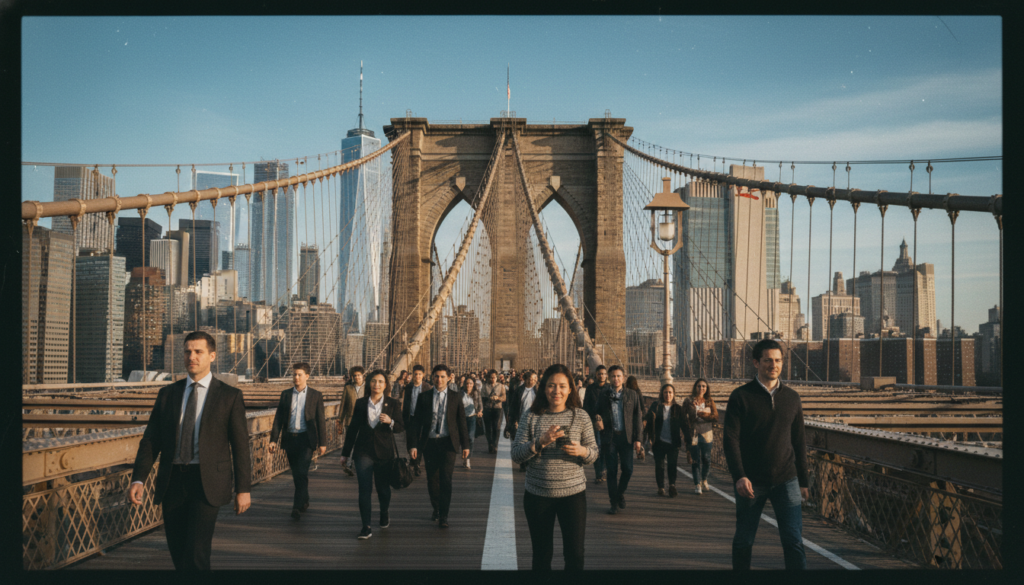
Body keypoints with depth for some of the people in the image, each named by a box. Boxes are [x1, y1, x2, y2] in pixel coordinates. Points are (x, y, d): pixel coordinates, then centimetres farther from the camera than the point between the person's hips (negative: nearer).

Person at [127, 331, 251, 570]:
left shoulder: (230, 396, 0)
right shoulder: (167, 394, 9)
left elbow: (240, 445, 0)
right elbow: (150, 440, 6)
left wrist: (243, 489, -2)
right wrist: (138, 479, -6)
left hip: (207, 483, -4)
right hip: (172, 482, 4)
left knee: (195, 554, -15)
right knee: (178, 553, 10)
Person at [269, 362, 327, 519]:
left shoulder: (315, 396, 2)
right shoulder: (285, 394, 9)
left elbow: (320, 420, 2)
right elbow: (278, 418, 7)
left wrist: (322, 443, -2)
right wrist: (274, 439, -1)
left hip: (306, 439, -3)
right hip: (290, 439, 4)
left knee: (302, 472, -12)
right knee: (296, 474, 11)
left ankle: (297, 507, -13)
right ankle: (305, 501, 27)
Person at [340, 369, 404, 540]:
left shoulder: (393, 404, 0)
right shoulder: (360, 403, 3)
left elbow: (401, 428, -2)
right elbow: (353, 428, 8)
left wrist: (390, 421, -25)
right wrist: (345, 452, 10)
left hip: (384, 452, 0)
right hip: (363, 451, 0)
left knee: (383, 487, 11)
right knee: (364, 489, -7)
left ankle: (384, 514, 39)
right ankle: (366, 527, -6)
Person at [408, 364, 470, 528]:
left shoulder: (455, 396, 4)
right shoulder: (424, 397, 4)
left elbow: (461, 421, 5)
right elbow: (417, 421, 4)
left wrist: (465, 445, 3)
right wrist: (413, 444, -4)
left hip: (447, 442, -2)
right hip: (429, 443, 2)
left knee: (445, 478, -9)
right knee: (432, 479, 8)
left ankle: (443, 516, -1)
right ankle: (436, 508, 31)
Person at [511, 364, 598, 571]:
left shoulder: (580, 416, 1)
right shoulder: (531, 416, -1)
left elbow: (594, 452, 5)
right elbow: (516, 455, -5)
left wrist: (581, 451, -18)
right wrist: (540, 442, -22)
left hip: (573, 492, 0)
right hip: (537, 494, 0)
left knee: (575, 554, 2)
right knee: (542, 555, 12)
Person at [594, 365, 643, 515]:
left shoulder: (631, 395, 4)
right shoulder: (603, 395, 5)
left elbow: (637, 417, 4)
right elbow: (598, 414, 13)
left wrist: (637, 439, -2)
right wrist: (599, 422, -11)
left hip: (626, 437, 0)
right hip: (609, 436, 0)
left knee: (628, 469, -3)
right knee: (612, 471, 2)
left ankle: (620, 493, 25)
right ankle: (614, 502, 12)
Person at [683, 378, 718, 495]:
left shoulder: (709, 401, 7)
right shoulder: (689, 401, 3)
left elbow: (715, 417, -3)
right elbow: (684, 417, 2)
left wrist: (700, 413, -11)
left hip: (706, 434, 2)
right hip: (693, 434, -2)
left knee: (706, 459, 2)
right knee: (696, 460, -1)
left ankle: (704, 480, 27)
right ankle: (697, 485, 10)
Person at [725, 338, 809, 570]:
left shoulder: (792, 398, 8)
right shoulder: (740, 397, -3)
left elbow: (798, 442, 13)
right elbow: (731, 439, -8)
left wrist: (803, 481, 13)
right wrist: (739, 476, -19)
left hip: (785, 481, 2)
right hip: (751, 482, -2)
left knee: (794, 540, -5)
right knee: (743, 541, 9)